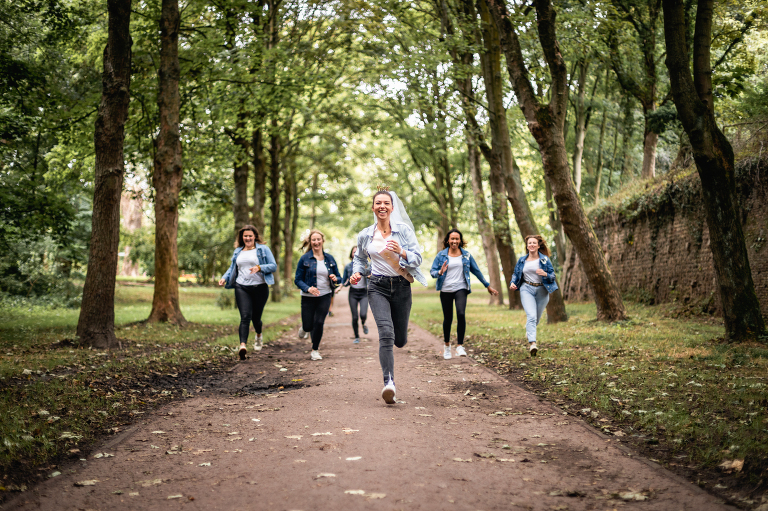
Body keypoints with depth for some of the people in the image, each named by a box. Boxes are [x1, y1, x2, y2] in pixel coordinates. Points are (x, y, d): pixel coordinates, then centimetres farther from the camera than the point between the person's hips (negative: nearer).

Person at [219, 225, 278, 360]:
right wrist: (224, 278, 7)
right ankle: (243, 345, -27)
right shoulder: (238, 251, 17)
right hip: (242, 288, 2)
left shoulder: (263, 249, 4)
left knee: (256, 317, 7)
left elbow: (274, 266, -2)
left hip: (259, 288, -2)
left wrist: (259, 268, -19)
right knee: (245, 316, -15)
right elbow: (232, 268, 26)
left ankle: (259, 336, 41)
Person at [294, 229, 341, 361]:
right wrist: (308, 288, -23)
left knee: (319, 323, -9)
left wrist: (335, 279, -13)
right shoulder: (305, 259, -4)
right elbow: (297, 280, -6)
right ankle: (304, 328, 40)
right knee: (308, 326, 0)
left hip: (325, 296, 1)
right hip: (308, 297, -1)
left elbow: (339, 278, 12)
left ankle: (315, 350, 12)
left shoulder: (329, 258, 5)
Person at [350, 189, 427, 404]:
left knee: (400, 340, 8)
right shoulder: (365, 235, 6)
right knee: (386, 332, -23)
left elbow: (417, 258, -4)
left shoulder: (404, 230, 0)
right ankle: (389, 382, -28)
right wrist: (357, 273, 4)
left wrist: (402, 252, -23)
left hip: (401, 286, 1)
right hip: (378, 287, -1)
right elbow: (359, 258, 23)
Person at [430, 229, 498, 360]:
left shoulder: (466, 255, 7)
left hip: (461, 289, 0)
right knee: (448, 318, 7)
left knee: (461, 314, -23)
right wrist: (440, 272, -21)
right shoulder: (441, 255, 3)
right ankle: (447, 345, 31)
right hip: (446, 290, 0)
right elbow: (432, 271, 2)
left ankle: (460, 346, -18)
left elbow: (476, 271, 15)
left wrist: (488, 286, 19)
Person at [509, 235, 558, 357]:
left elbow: (552, 275, 1)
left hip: (542, 290, 1)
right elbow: (516, 274, 18)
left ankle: (529, 331, 42)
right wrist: (513, 283, -2)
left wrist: (545, 274, -21)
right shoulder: (522, 260, 8)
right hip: (527, 289, -1)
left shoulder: (544, 259, 2)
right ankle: (532, 343, -29)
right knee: (531, 316, -19)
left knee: (537, 318, 10)